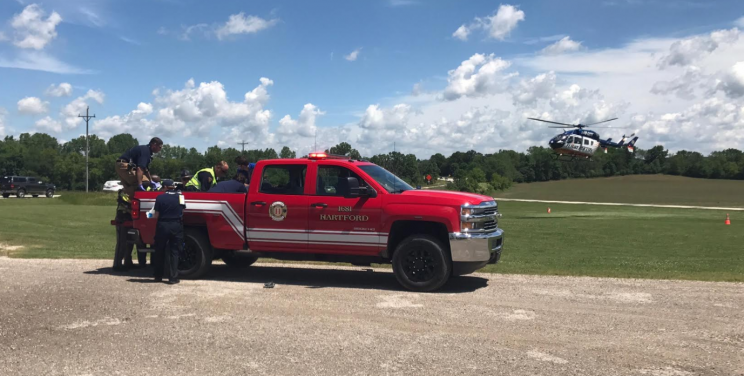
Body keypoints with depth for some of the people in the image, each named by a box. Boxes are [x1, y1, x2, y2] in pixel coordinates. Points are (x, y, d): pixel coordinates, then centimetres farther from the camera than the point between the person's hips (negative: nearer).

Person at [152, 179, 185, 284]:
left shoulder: (160, 198, -6)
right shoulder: (180, 196, 1)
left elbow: (156, 215, -6)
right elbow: (182, 211, 6)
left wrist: (152, 216, 15)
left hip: (163, 226, -1)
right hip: (176, 226, 1)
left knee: (159, 252, 14)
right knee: (174, 252, 7)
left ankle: (158, 276, 23)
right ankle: (173, 278, 3)